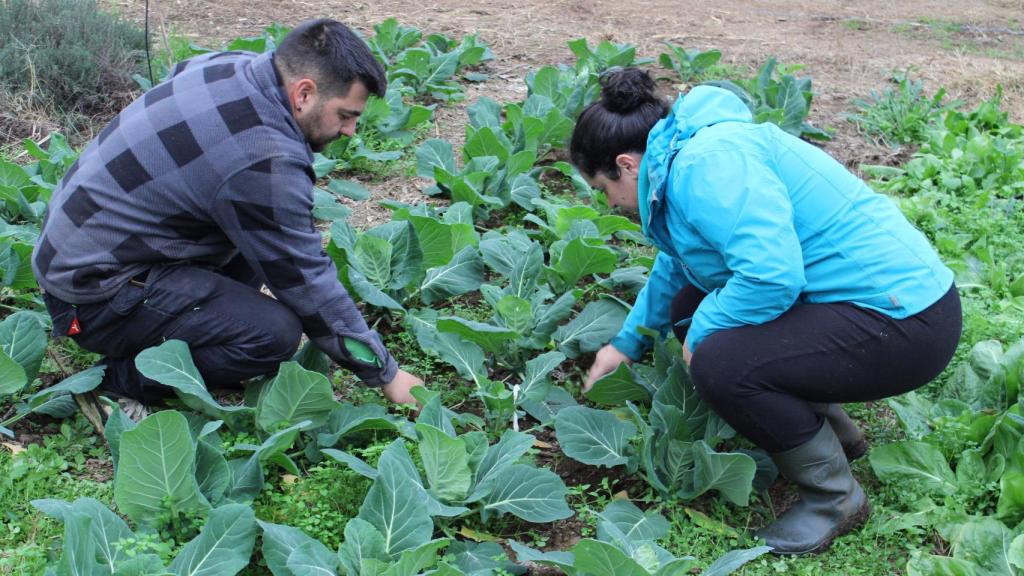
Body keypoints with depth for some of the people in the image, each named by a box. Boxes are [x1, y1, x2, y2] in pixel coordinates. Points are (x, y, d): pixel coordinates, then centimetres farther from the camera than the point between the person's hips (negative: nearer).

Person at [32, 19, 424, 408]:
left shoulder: (232, 65, -2)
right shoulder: (264, 162, -27)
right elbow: (306, 280, -20)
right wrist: (385, 373, -8)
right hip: (95, 293, -10)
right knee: (274, 332, -23)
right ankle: (124, 379, -6)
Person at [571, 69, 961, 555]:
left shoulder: (708, 163, -21)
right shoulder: (684, 159, 12)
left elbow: (772, 275, -31)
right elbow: (676, 264, 29)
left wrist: (701, 332, -14)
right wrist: (627, 342, 37)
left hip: (906, 323, -11)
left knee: (718, 362, -25)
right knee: (691, 307, 12)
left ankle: (835, 497, -1)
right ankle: (830, 429, 22)